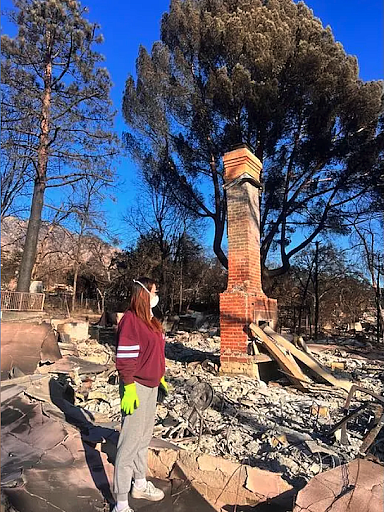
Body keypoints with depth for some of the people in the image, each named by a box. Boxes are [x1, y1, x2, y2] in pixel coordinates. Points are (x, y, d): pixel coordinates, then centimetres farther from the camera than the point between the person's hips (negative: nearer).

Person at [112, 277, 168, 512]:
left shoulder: (151, 320, 9)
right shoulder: (131, 319, -18)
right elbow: (125, 357, -21)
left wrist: (160, 376, 17)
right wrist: (129, 388, -21)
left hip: (151, 385, 9)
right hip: (137, 387, -9)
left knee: (145, 437, 22)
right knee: (130, 441, 2)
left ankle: (140, 484, 41)